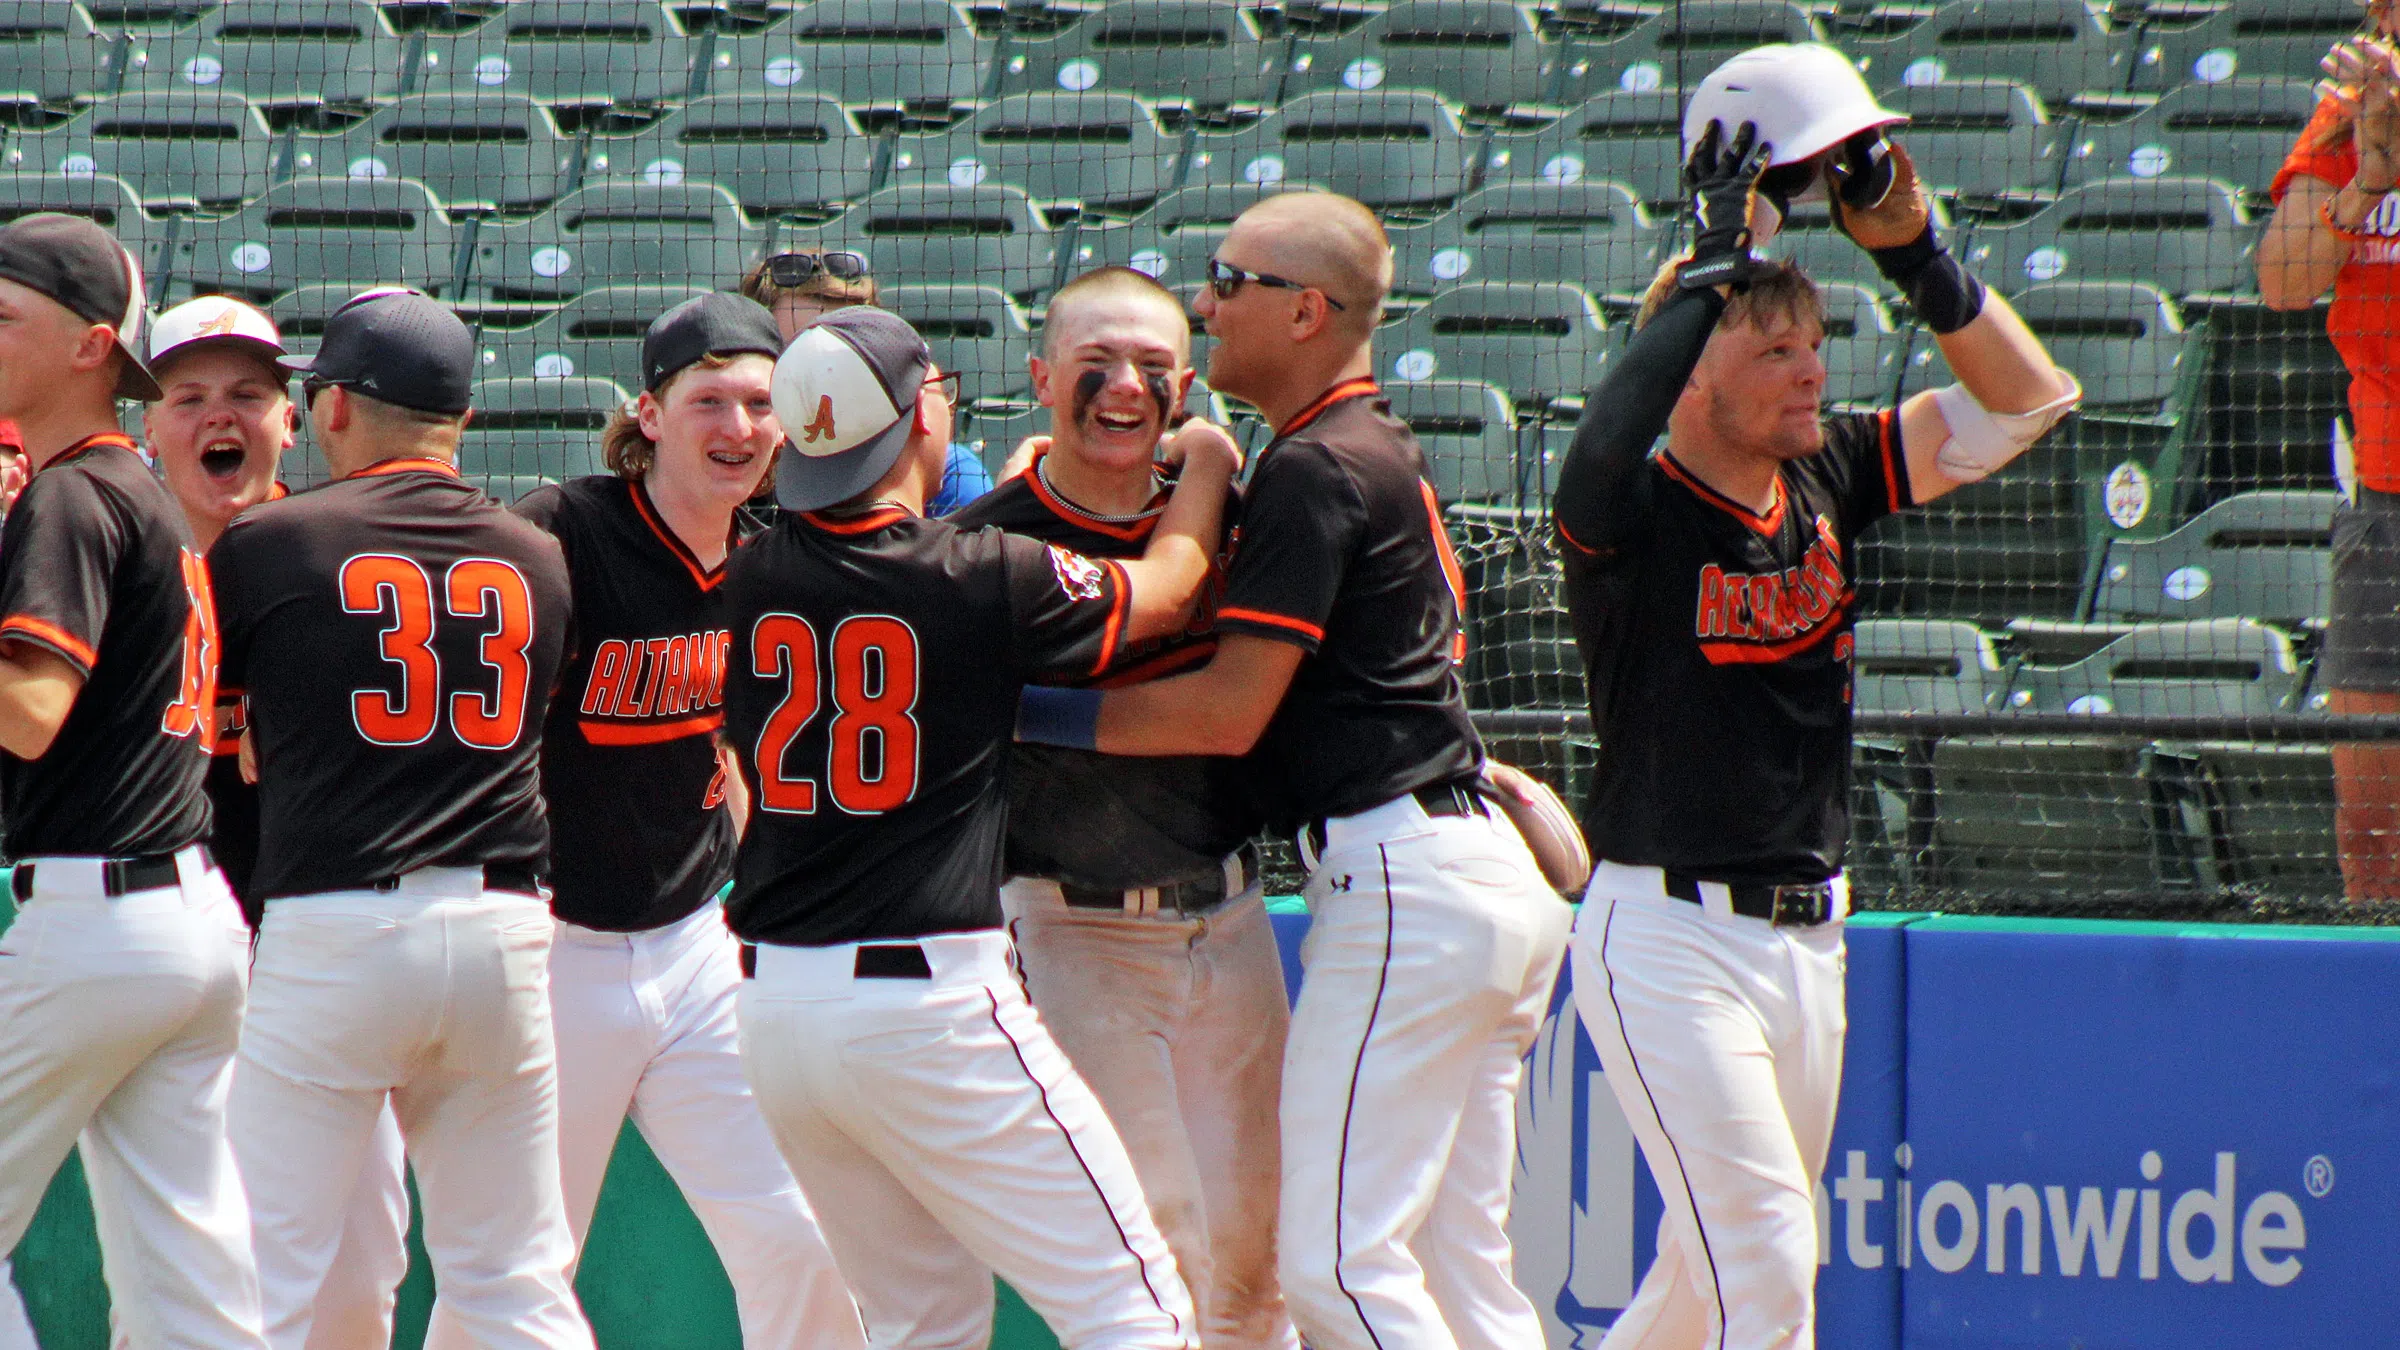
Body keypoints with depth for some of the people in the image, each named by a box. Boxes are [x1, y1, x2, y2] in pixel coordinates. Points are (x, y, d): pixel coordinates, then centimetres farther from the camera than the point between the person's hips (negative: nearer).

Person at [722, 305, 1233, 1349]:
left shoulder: (752, 583, 3)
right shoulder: (988, 578, -11)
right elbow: (1163, 595, 7)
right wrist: (1207, 464, 29)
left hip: (776, 1000, 6)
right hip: (927, 992, -6)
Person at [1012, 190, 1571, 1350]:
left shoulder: (1313, 472, -11)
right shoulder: (1383, 451, 20)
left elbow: (1229, 710, -14)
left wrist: (1027, 711, -8)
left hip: (1404, 887, -10)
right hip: (1485, 872, 10)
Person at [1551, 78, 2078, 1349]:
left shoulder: (1826, 481, 5)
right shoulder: (1627, 515, -13)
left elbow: (2024, 400, 5)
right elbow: (1605, 444, -38)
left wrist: (1909, 249, -9)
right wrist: (1712, 261, -32)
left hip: (1807, 935, 7)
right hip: (1666, 941, -7)